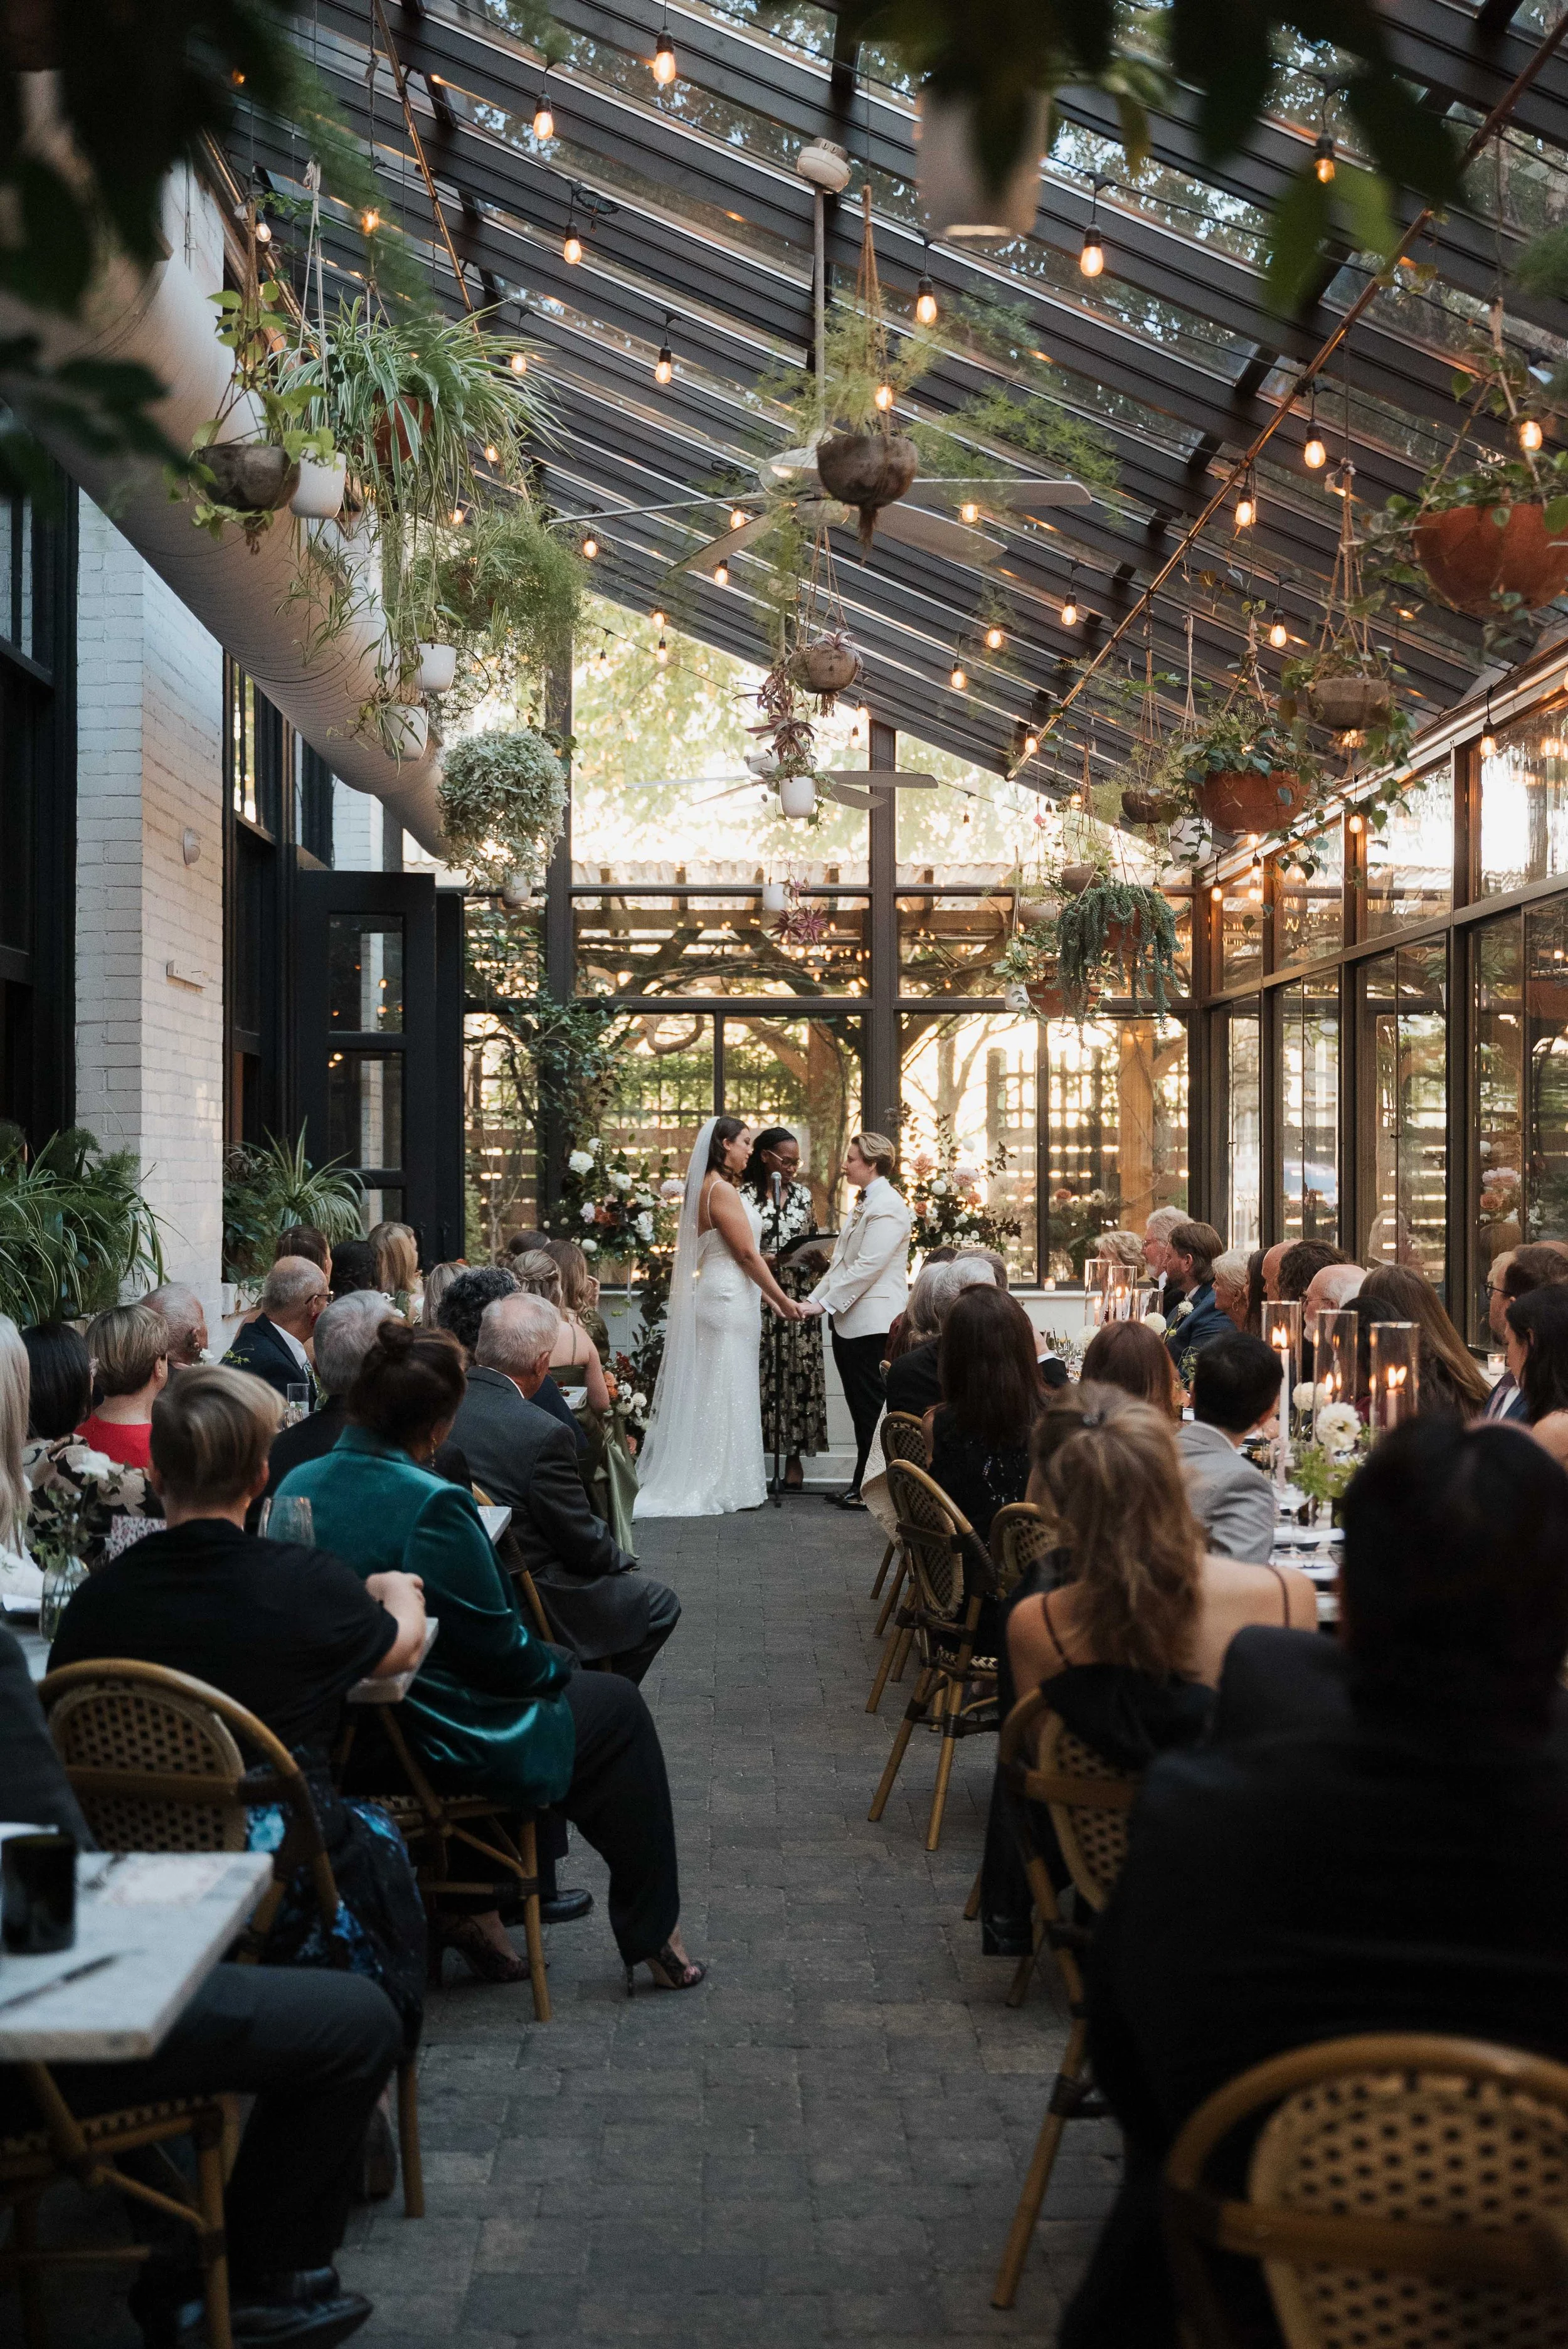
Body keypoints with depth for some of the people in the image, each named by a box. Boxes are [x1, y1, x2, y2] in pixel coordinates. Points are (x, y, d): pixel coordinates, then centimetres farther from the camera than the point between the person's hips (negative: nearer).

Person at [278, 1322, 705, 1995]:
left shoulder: (297, 1485, -3)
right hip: (434, 1742, -8)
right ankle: (650, 1935, 23)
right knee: (616, 1706, 12)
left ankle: (471, 1907, 27)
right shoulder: (432, 1504, -26)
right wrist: (559, 1664, 4)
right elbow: (498, 1648, -19)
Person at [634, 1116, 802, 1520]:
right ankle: (724, 1486, -1)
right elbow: (747, 1253, -16)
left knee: (712, 1393, 11)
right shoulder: (721, 1190, -16)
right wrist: (782, 1300, -10)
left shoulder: (711, 1188, 16)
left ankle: (703, 1482, 15)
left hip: (719, 1297, 10)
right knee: (726, 1393, -5)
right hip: (727, 1300, -10)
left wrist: (768, 1300, 18)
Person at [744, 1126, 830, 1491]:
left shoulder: (803, 1194, 12)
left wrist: (819, 1259, -2)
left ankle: (795, 1460, 5)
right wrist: (780, 1259, -18)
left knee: (800, 1374, 0)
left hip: (799, 1299, 4)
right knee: (761, 1374, -5)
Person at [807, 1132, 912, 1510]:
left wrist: (825, 1304, -15)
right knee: (860, 1408, 11)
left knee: (871, 1408, -4)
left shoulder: (887, 1206, -13)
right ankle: (861, 1485, 16)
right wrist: (816, 1299, 10)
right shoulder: (864, 1203, 19)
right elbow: (841, 1261, 20)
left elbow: (868, 1266, -19)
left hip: (872, 1323, -10)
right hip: (850, 1322, 10)